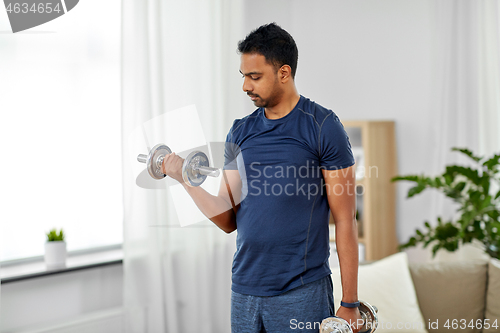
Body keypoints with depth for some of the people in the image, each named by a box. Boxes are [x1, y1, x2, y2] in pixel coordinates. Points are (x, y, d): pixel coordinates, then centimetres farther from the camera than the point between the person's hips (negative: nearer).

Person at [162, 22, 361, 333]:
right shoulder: (240, 132, 9)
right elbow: (229, 220, 8)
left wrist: (349, 304, -10)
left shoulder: (324, 127, -6)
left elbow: (345, 221, -8)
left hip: (301, 295, -5)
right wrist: (185, 177, -4)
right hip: (244, 292, 5)